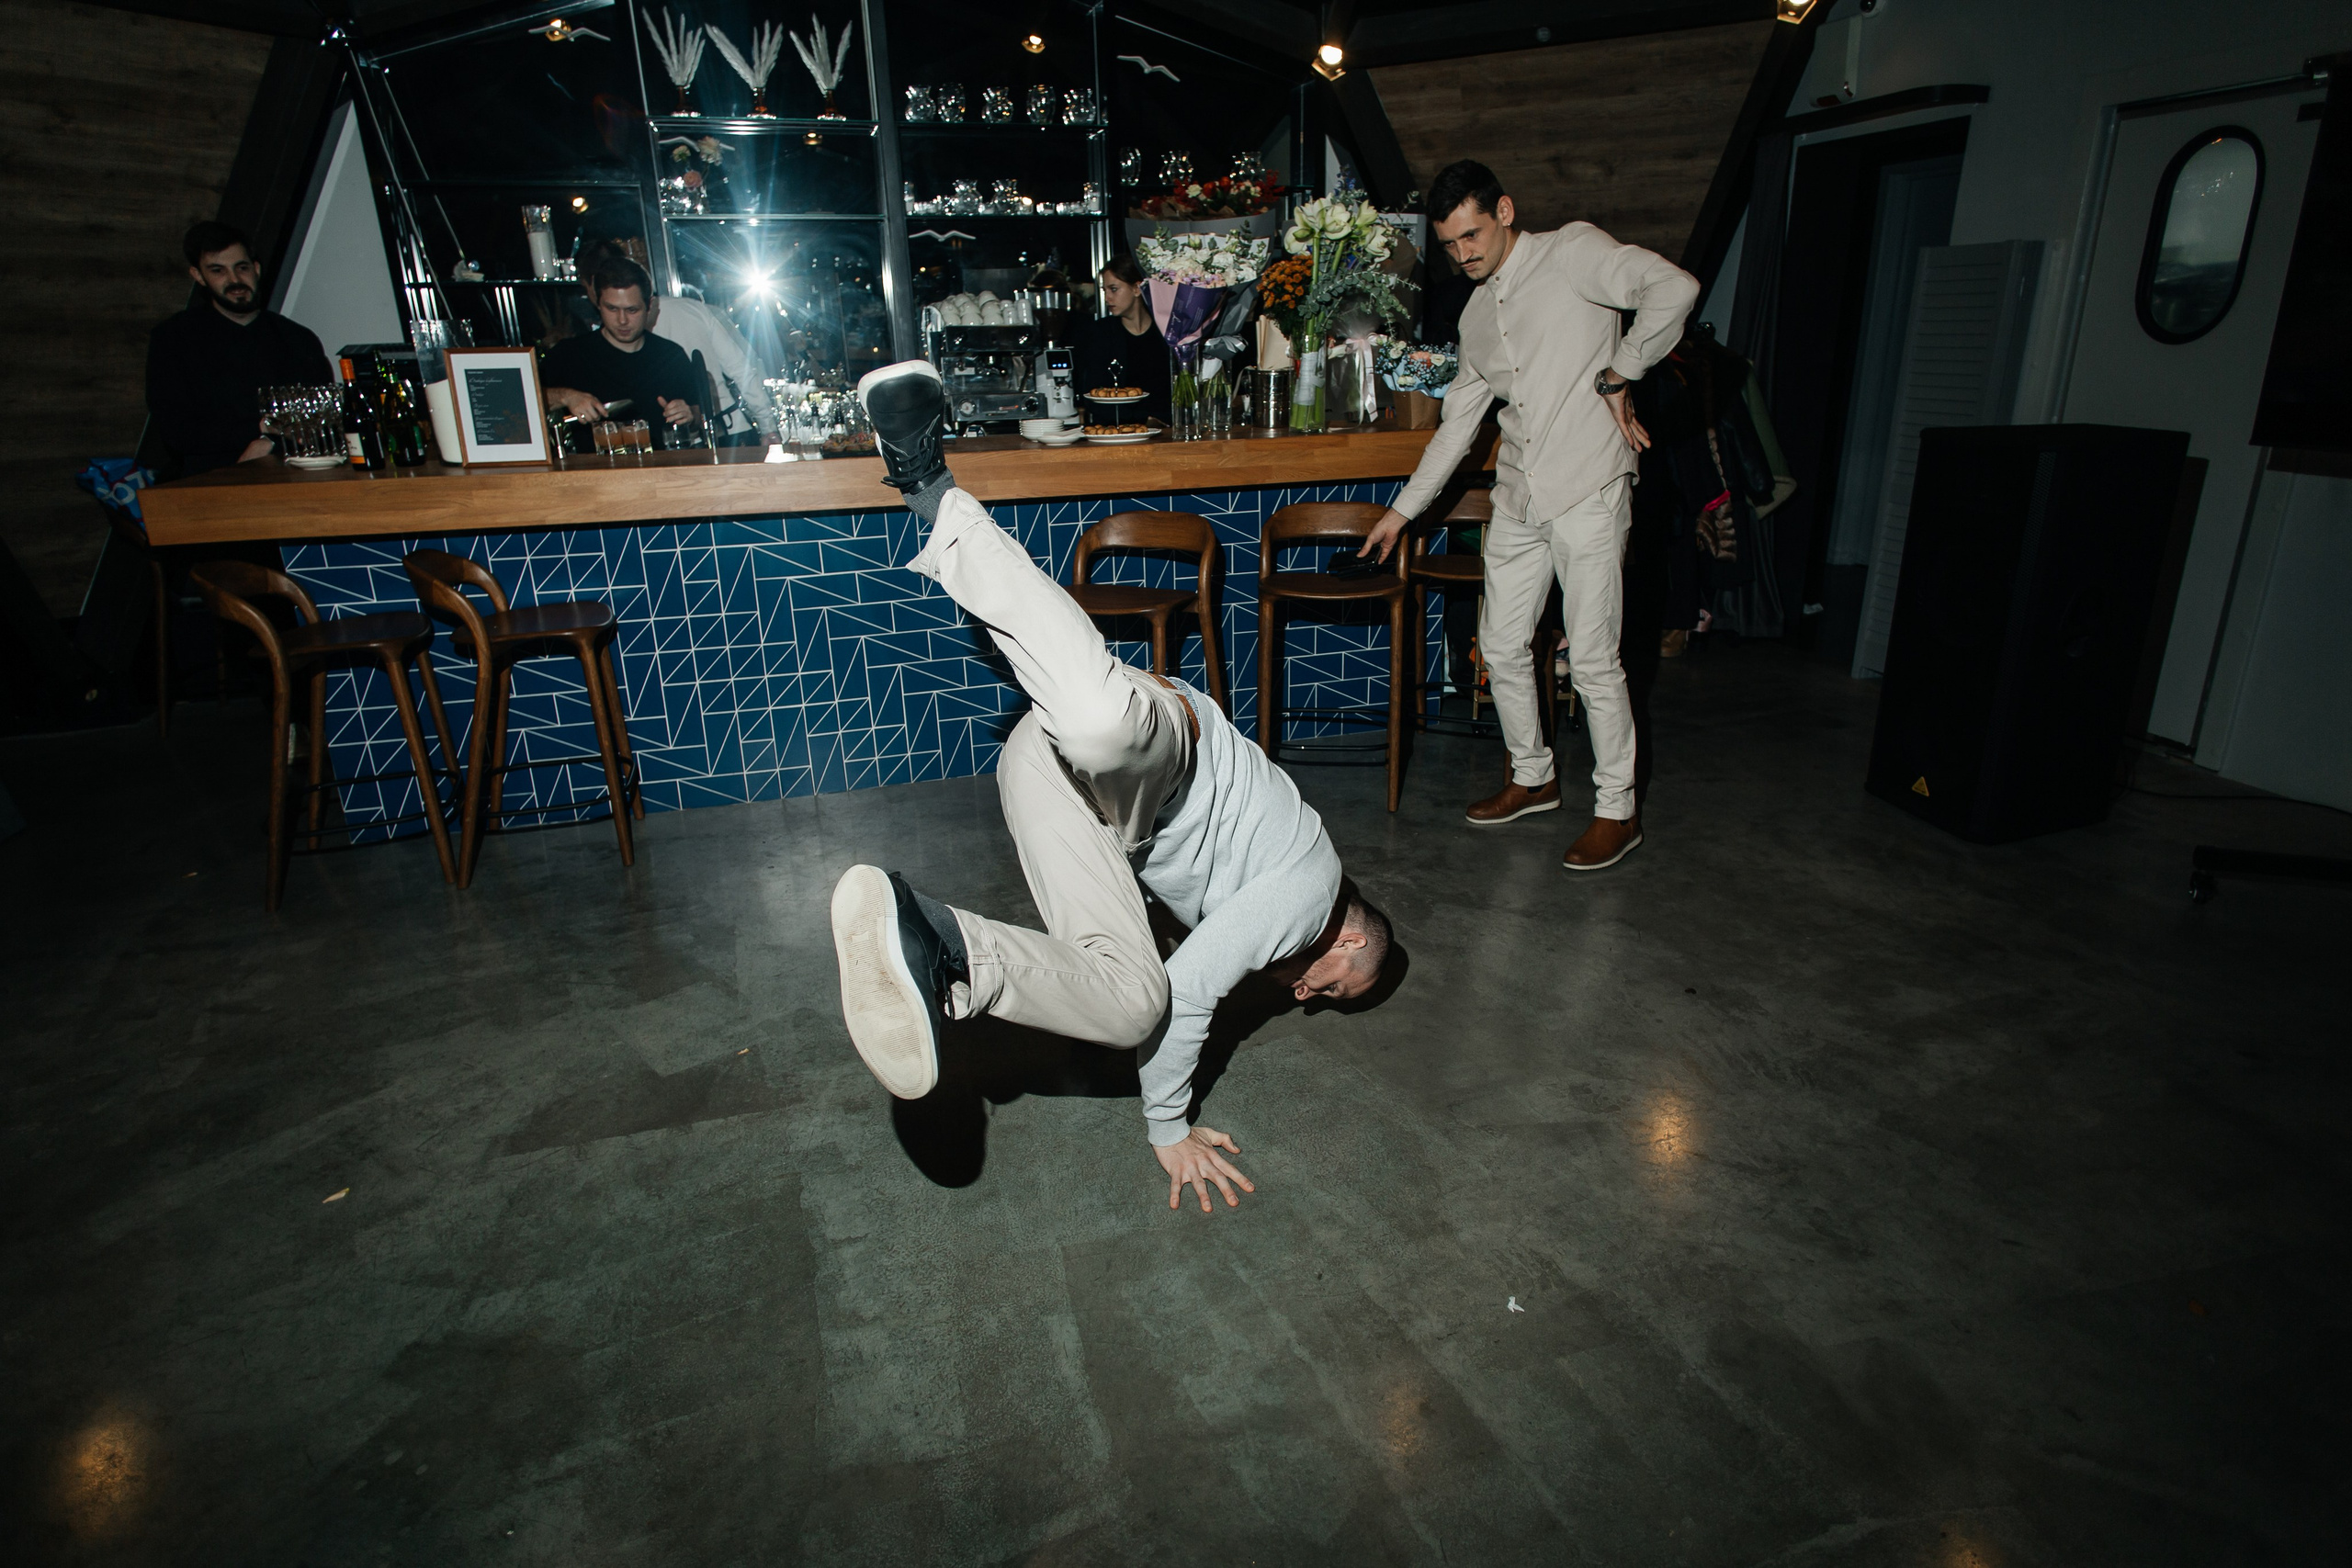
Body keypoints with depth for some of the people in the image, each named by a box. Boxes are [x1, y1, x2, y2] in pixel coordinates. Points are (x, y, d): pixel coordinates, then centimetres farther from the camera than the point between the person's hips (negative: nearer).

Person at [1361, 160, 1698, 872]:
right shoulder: (1477, 314, 17)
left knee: (1592, 660, -4)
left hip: (1588, 492, -7)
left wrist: (1616, 376, -13)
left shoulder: (1572, 252, -4)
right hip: (1518, 499, 7)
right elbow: (1457, 423, 21)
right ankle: (1534, 778, 31)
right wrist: (1401, 510, 19)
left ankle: (1618, 811, 12)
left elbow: (1673, 287, -19)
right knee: (1502, 646, 11)